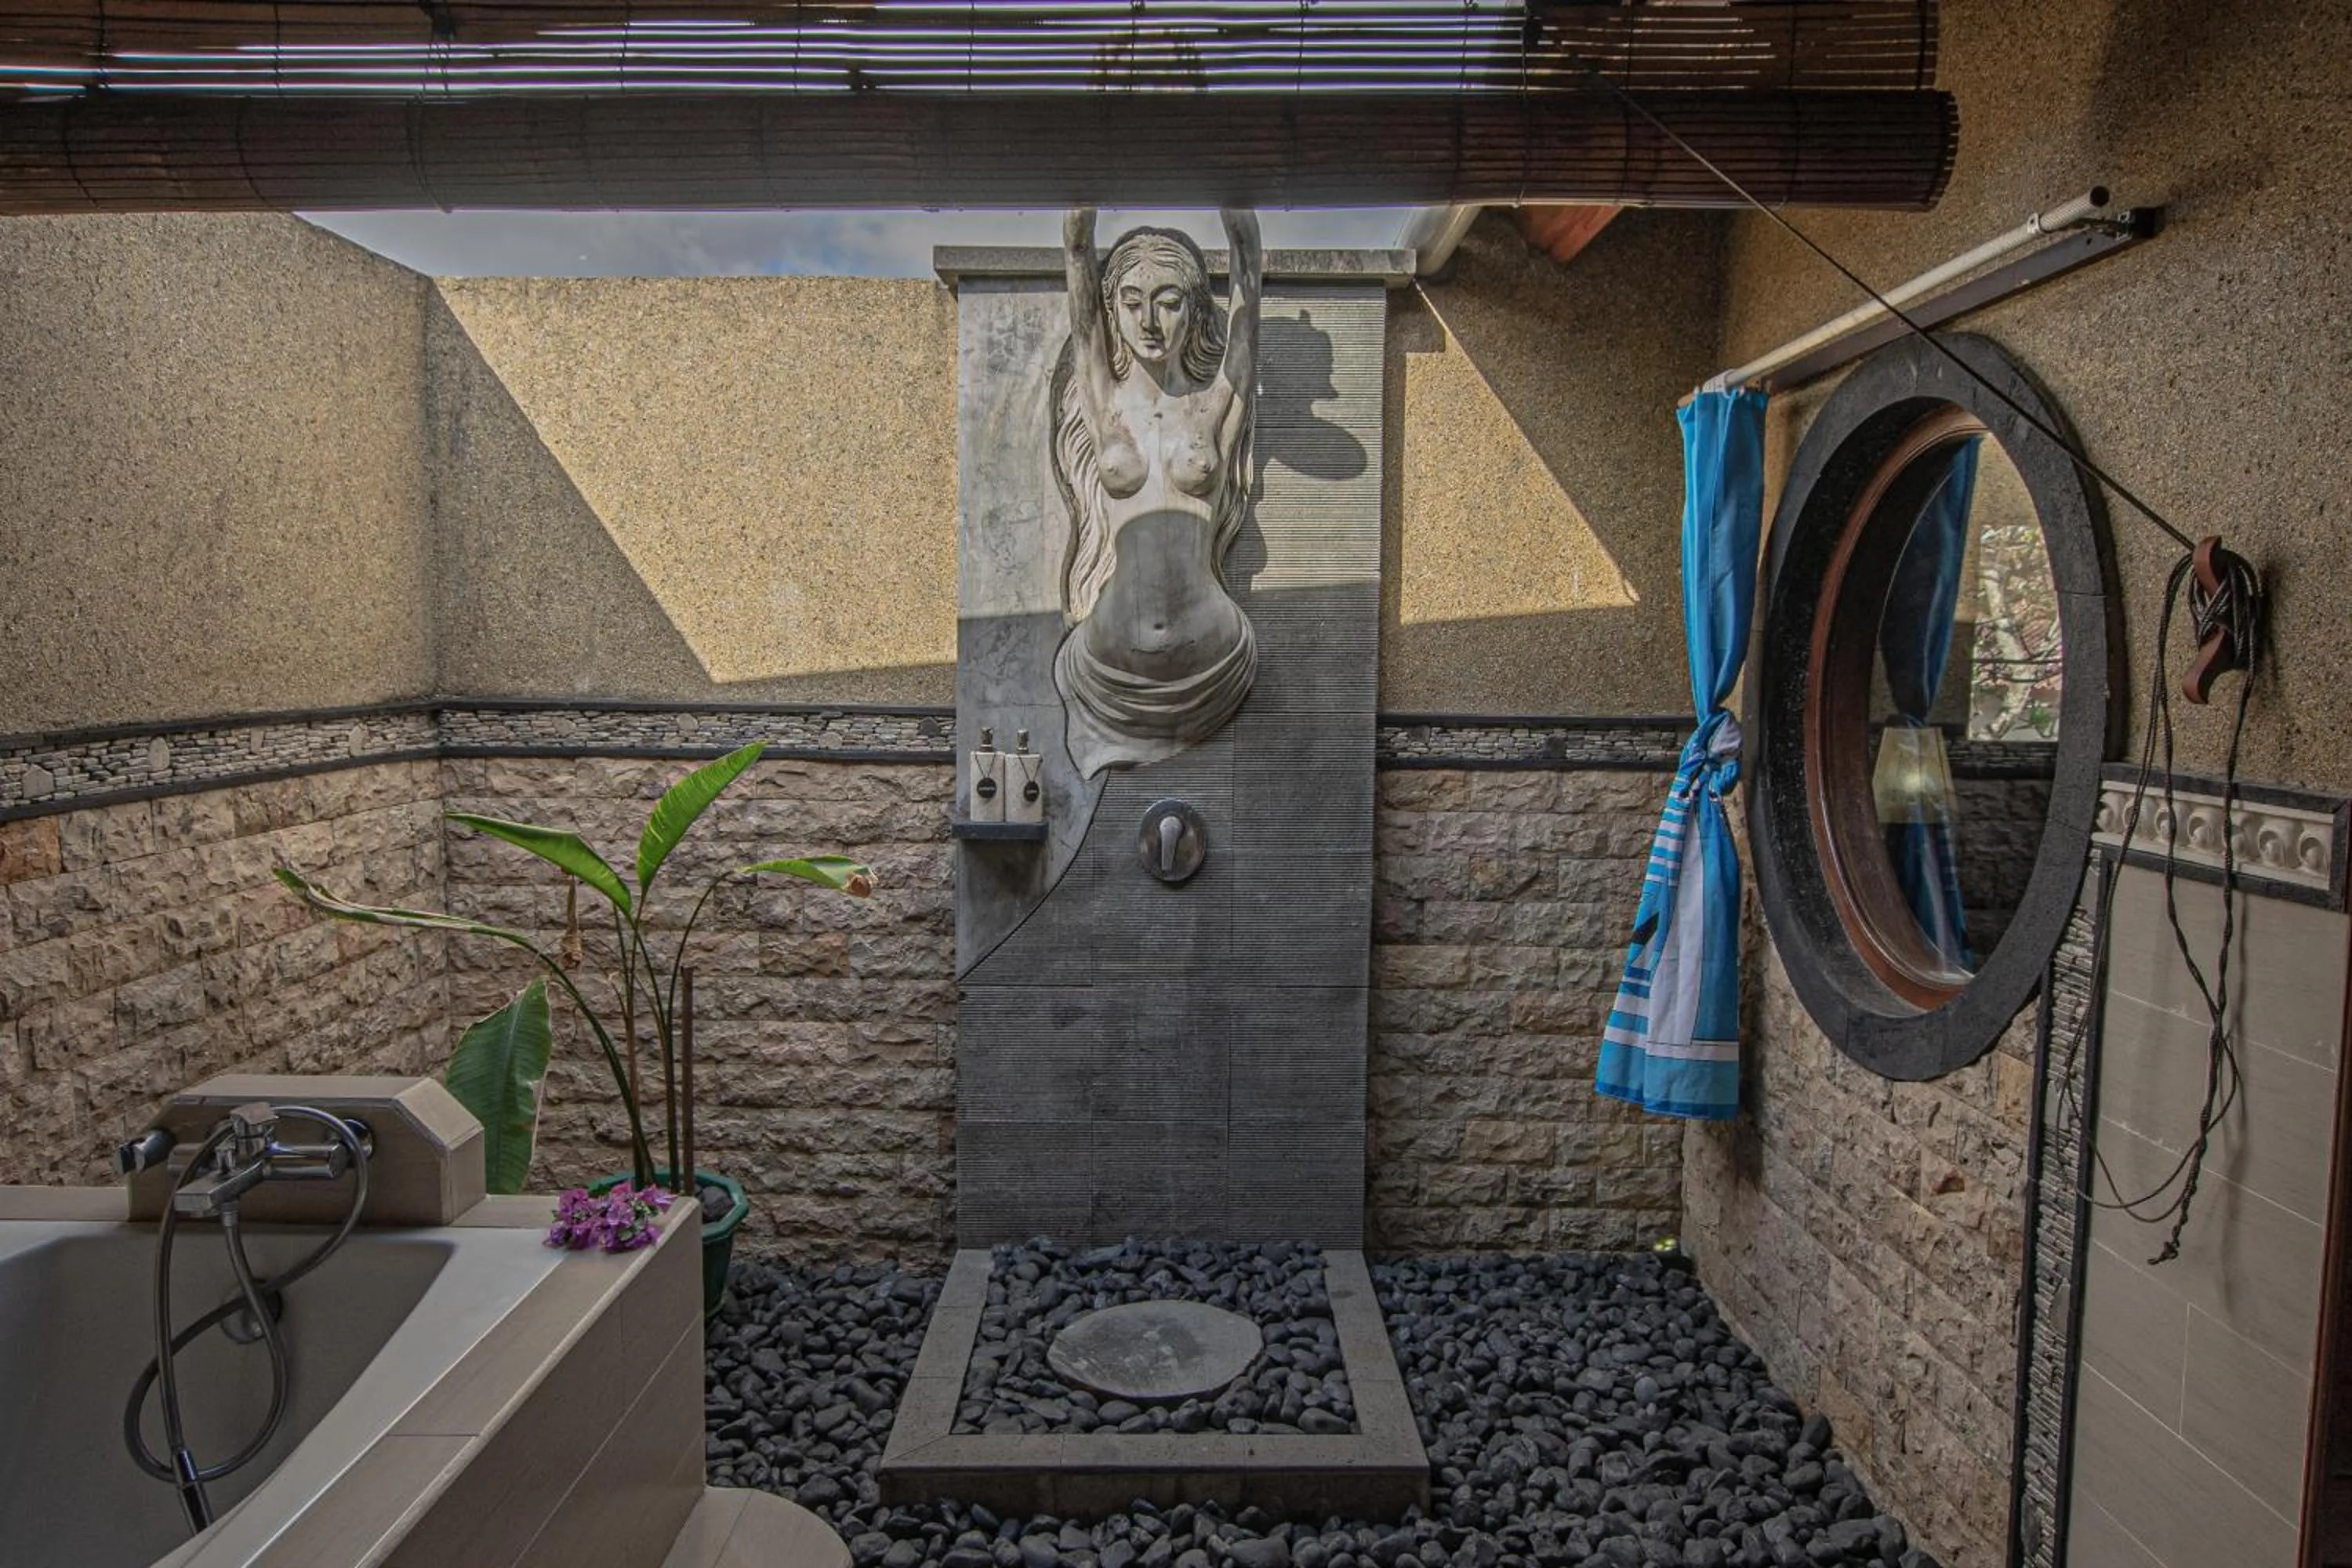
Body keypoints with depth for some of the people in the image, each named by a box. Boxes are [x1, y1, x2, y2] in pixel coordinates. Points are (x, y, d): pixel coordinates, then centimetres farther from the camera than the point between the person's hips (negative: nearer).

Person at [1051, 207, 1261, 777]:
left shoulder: (1218, 405, 0)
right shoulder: (1102, 404, 1)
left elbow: (1248, 267, -6)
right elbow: (1078, 255, -3)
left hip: (1211, 663, -1)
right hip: (1109, 663, 1)